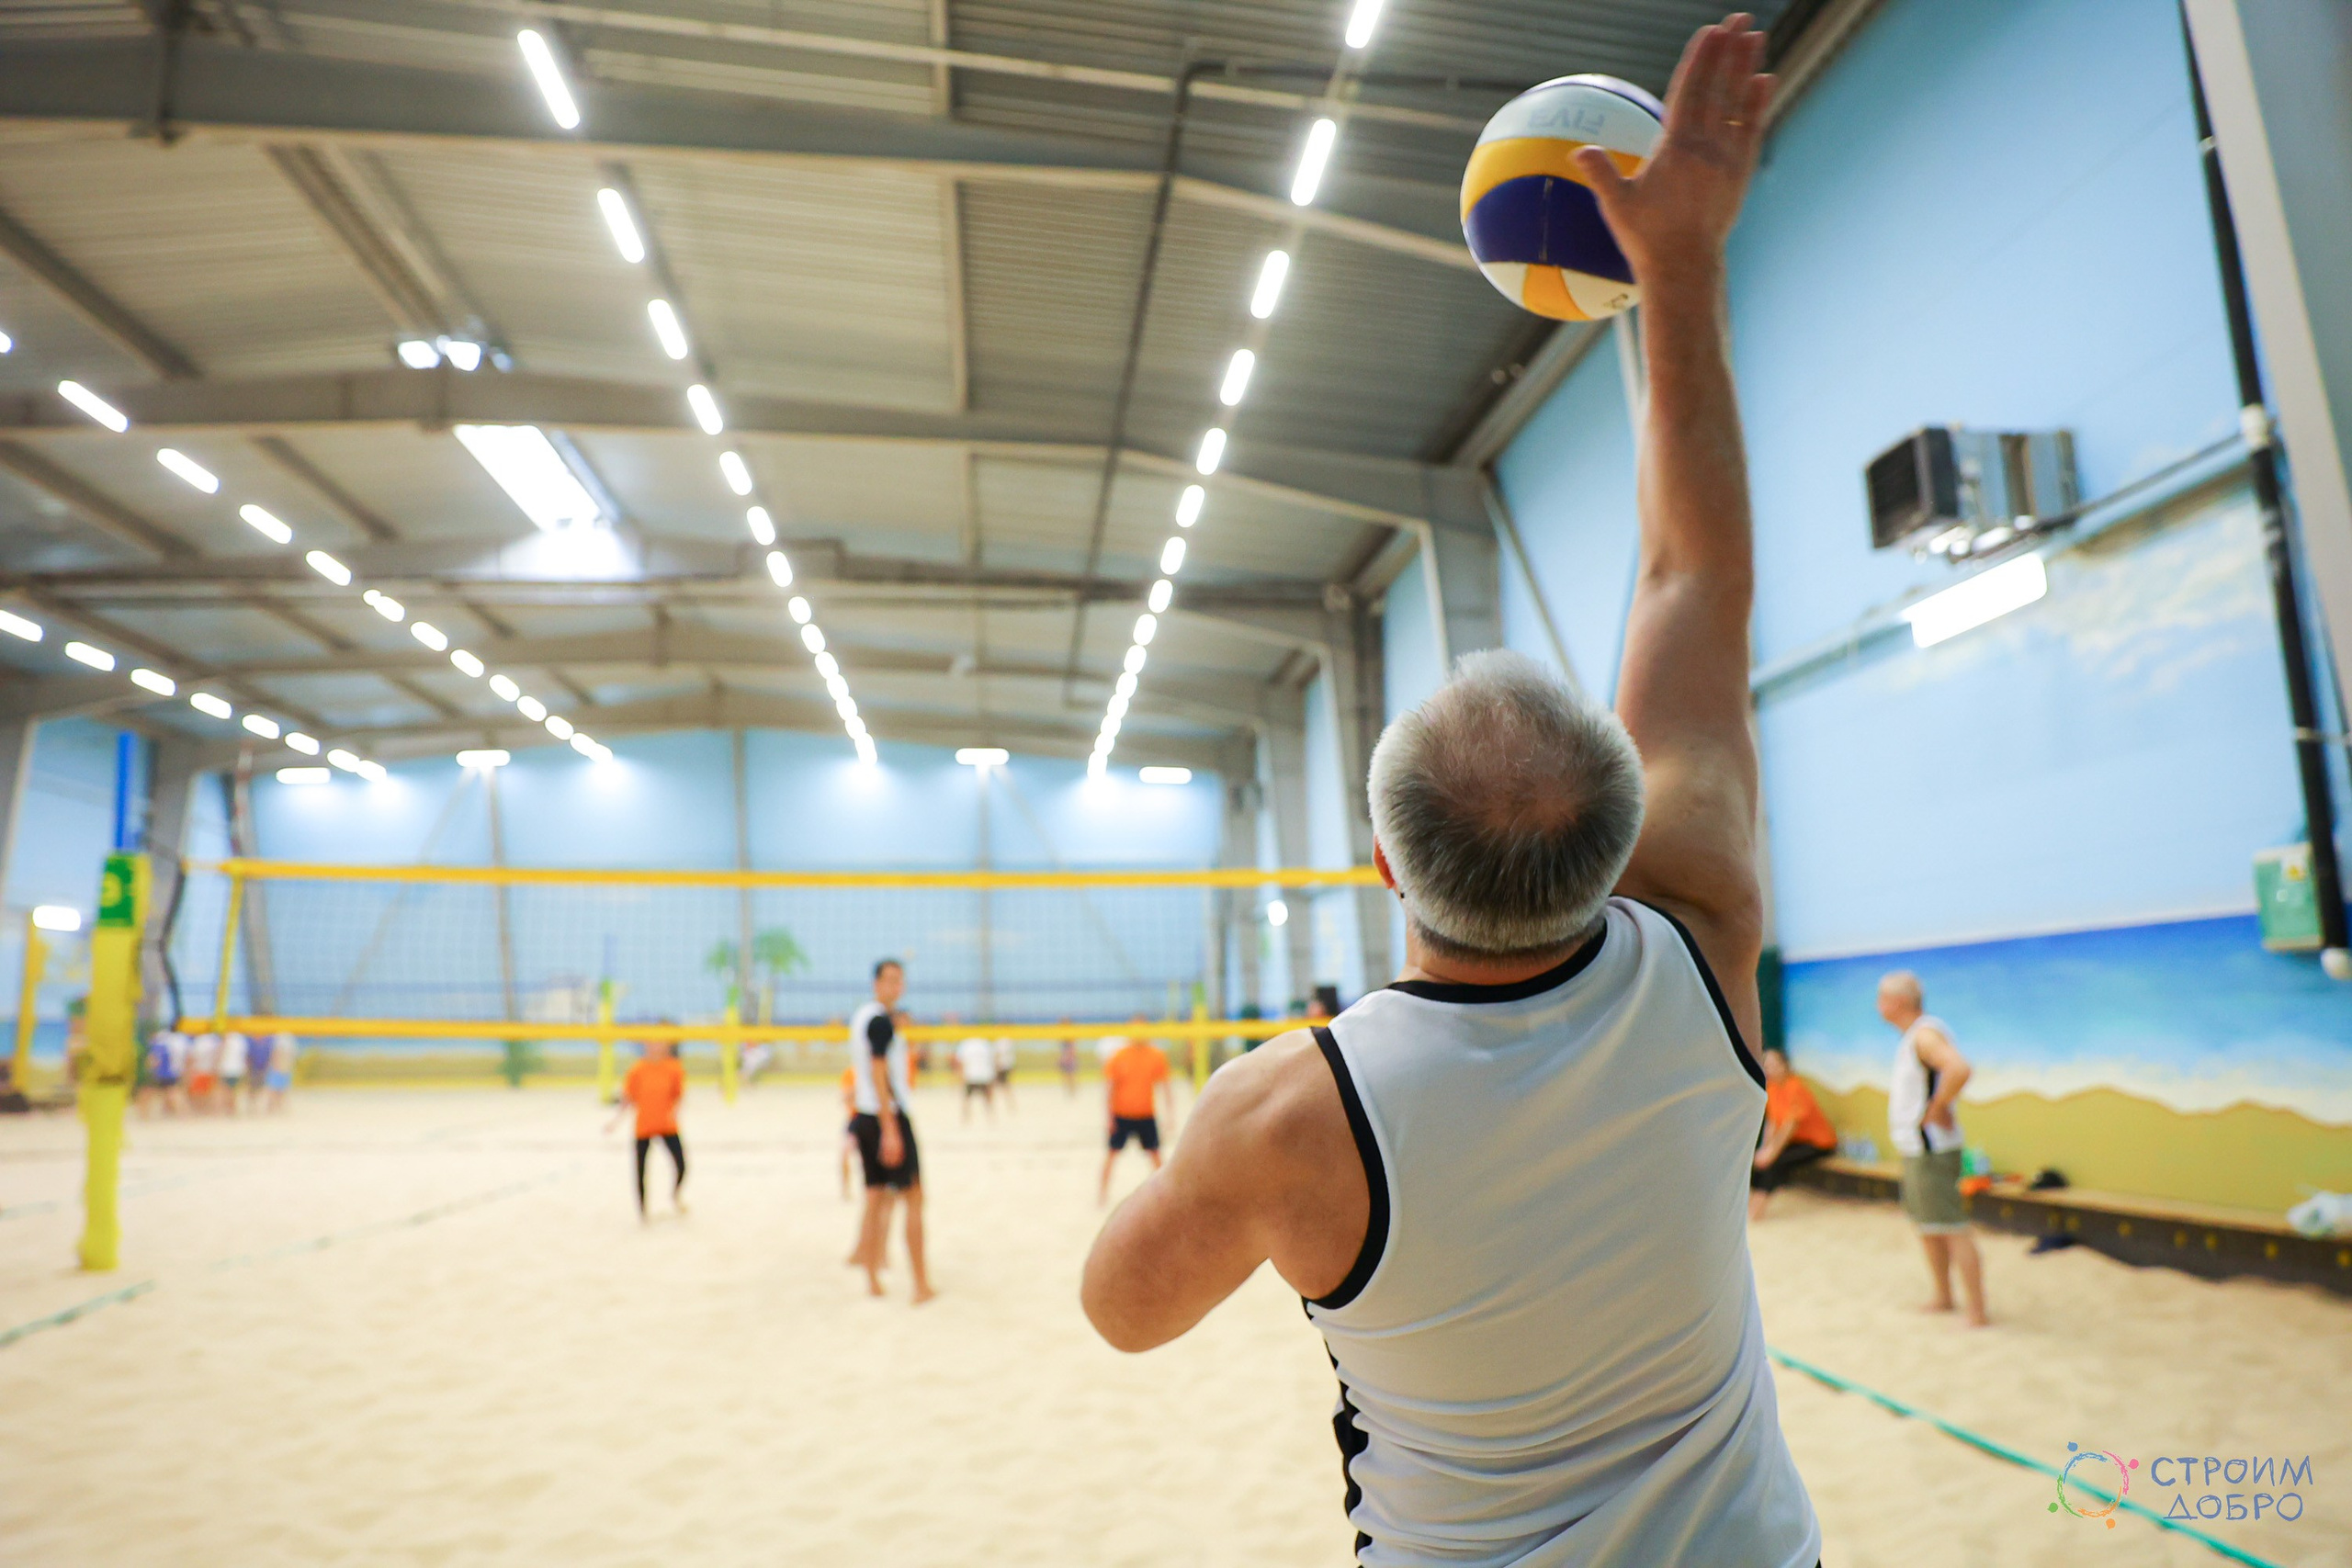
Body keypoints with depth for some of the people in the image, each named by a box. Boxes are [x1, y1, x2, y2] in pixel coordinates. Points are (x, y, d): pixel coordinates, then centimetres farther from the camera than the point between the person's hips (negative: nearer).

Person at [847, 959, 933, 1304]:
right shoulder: (882, 1021, -14)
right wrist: (891, 1131, -21)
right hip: (889, 1116, -9)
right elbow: (879, 1075, -20)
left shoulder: (859, 1016, 13)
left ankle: (872, 1280, 14)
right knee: (914, 1199, -2)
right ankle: (921, 1285, 0)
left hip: (864, 1116, 9)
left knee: (875, 1198, 11)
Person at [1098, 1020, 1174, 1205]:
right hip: (1121, 1115, -1)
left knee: (1154, 1154, 4)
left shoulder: (1157, 1056, -4)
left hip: (1147, 1115, 1)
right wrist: (1109, 1115, -8)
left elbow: (1166, 1086, 2)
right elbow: (1108, 1086, -3)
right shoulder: (1119, 1056, -8)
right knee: (1112, 1153, 2)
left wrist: (1171, 1114, -2)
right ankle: (1103, 1192, 17)